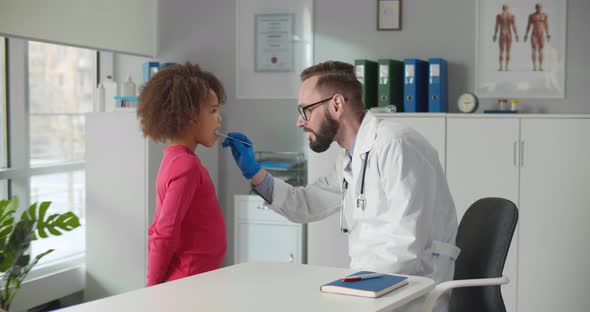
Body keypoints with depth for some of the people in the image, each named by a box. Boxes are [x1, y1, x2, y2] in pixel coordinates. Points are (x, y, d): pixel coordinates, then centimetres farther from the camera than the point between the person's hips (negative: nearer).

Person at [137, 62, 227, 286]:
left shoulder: (174, 160, 11)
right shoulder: (187, 165, -17)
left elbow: (158, 231, 14)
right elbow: (165, 234, -20)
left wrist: (156, 286, 17)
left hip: (187, 282, 9)